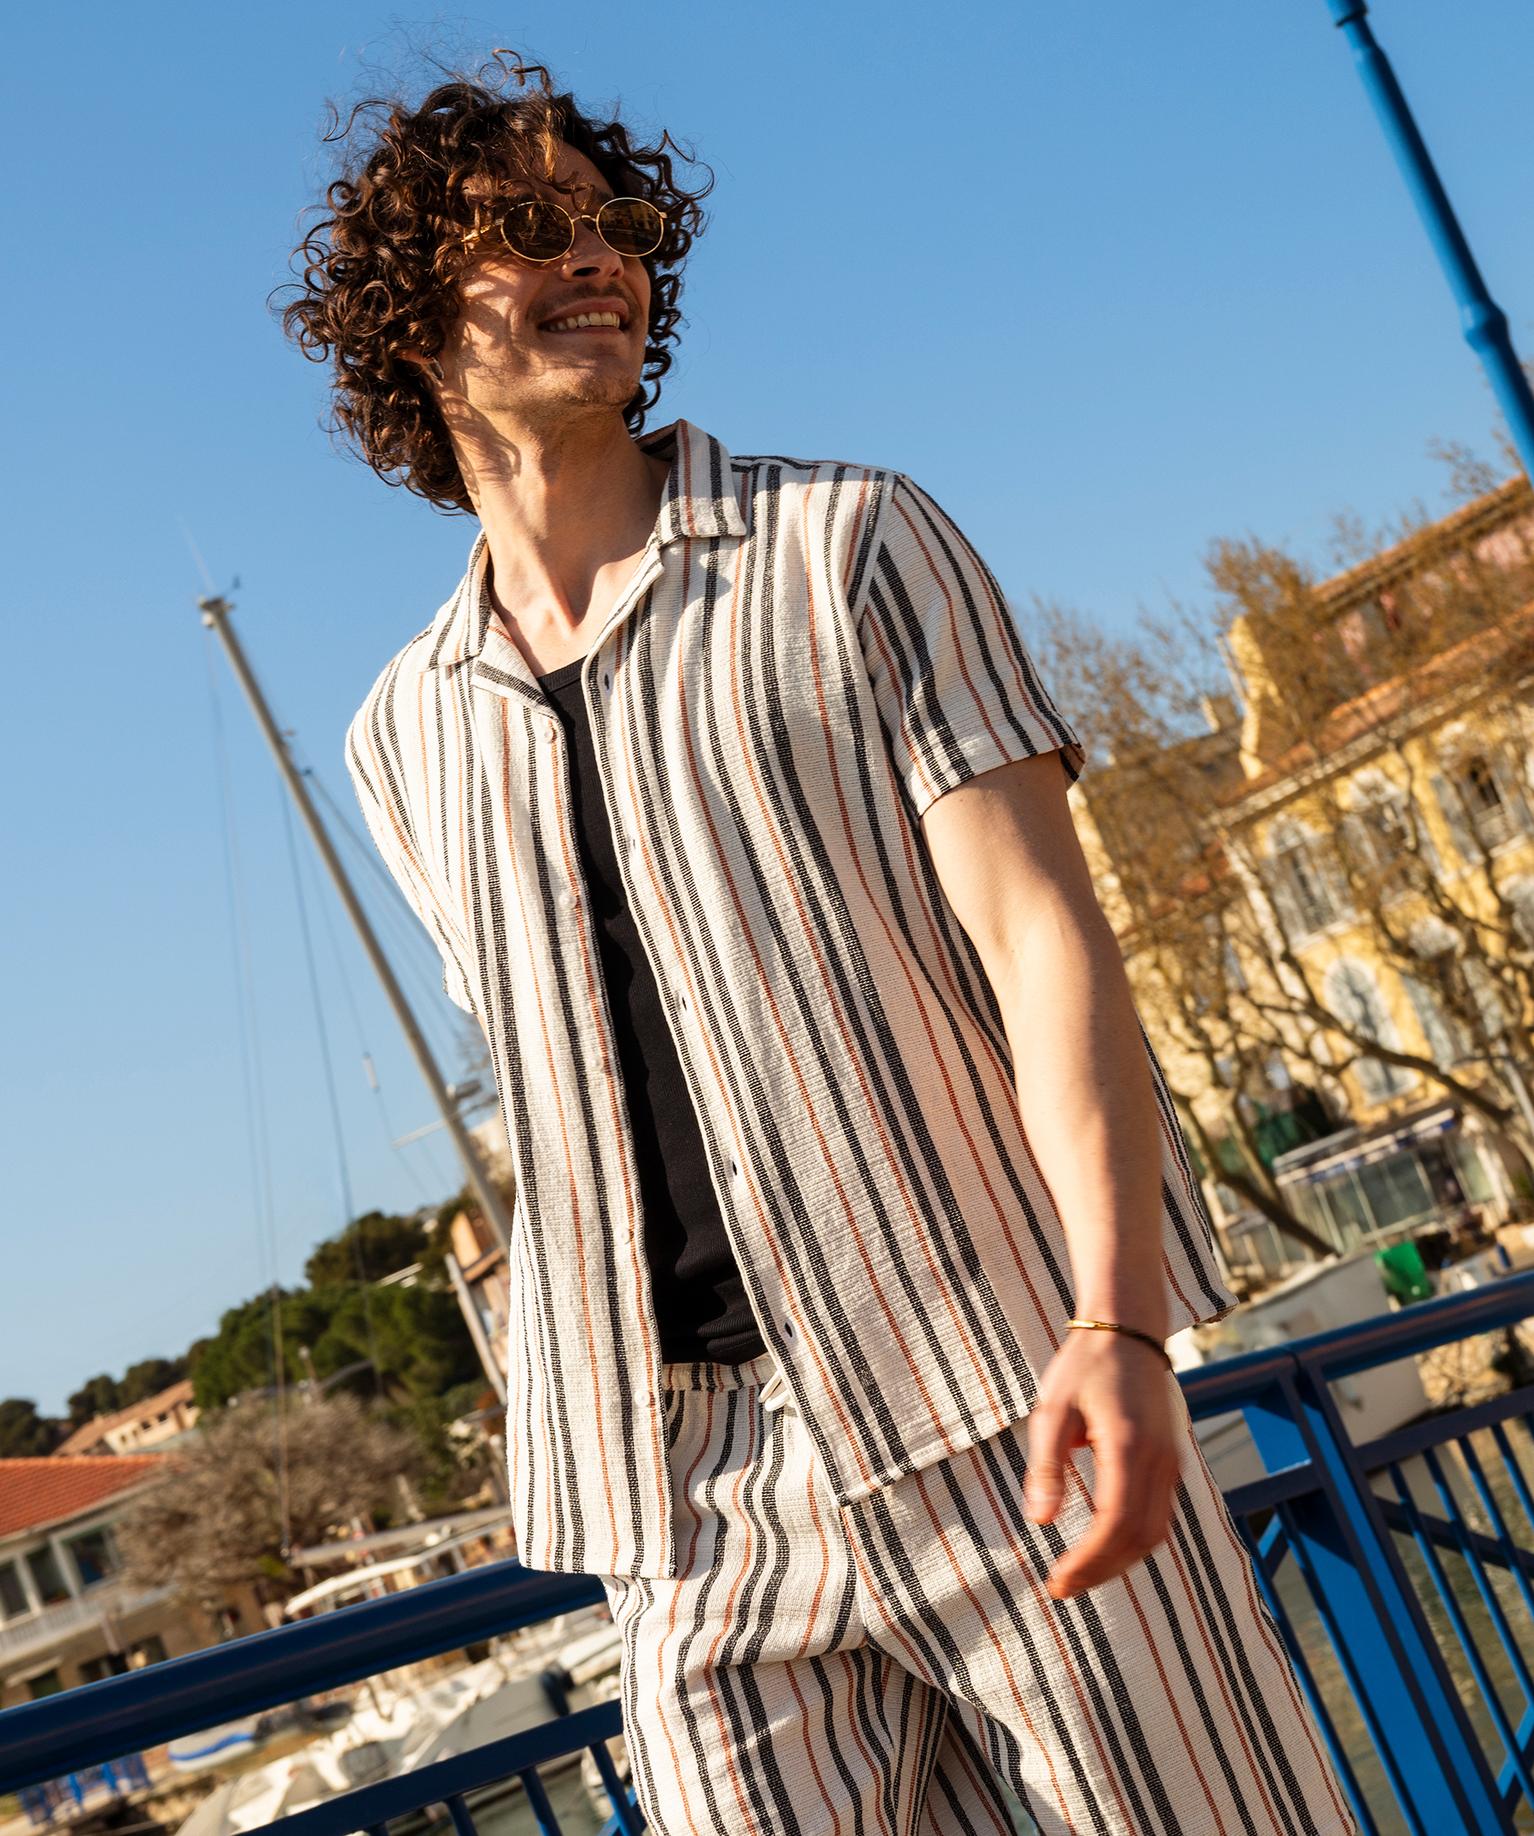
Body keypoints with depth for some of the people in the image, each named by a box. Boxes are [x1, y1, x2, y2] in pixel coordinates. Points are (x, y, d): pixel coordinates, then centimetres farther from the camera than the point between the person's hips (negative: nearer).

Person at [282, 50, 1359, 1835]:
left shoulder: (851, 543, 3)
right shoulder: (402, 742, 13)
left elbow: (1036, 921, -8)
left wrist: (1113, 1322, -20)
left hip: (1000, 1393, -2)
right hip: (688, 1488, 3)